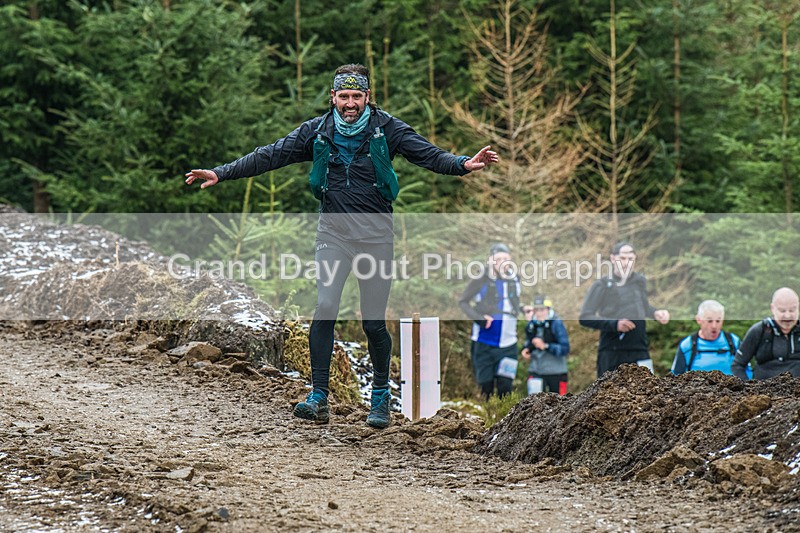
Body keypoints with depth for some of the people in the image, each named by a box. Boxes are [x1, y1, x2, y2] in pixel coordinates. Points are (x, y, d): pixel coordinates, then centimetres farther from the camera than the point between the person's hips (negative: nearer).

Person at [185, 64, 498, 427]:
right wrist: (221, 173, -4)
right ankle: (319, 397, -10)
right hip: (333, 230, 1)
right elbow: (271, 156, 2)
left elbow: (428, 154, -12)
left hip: (376, 234, -1)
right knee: (325, 310, -14)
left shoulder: (386, 129, -3)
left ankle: (381, 395, 22)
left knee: (374, 322, 1)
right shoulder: (317, 132, 2)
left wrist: (463, 165, -31)